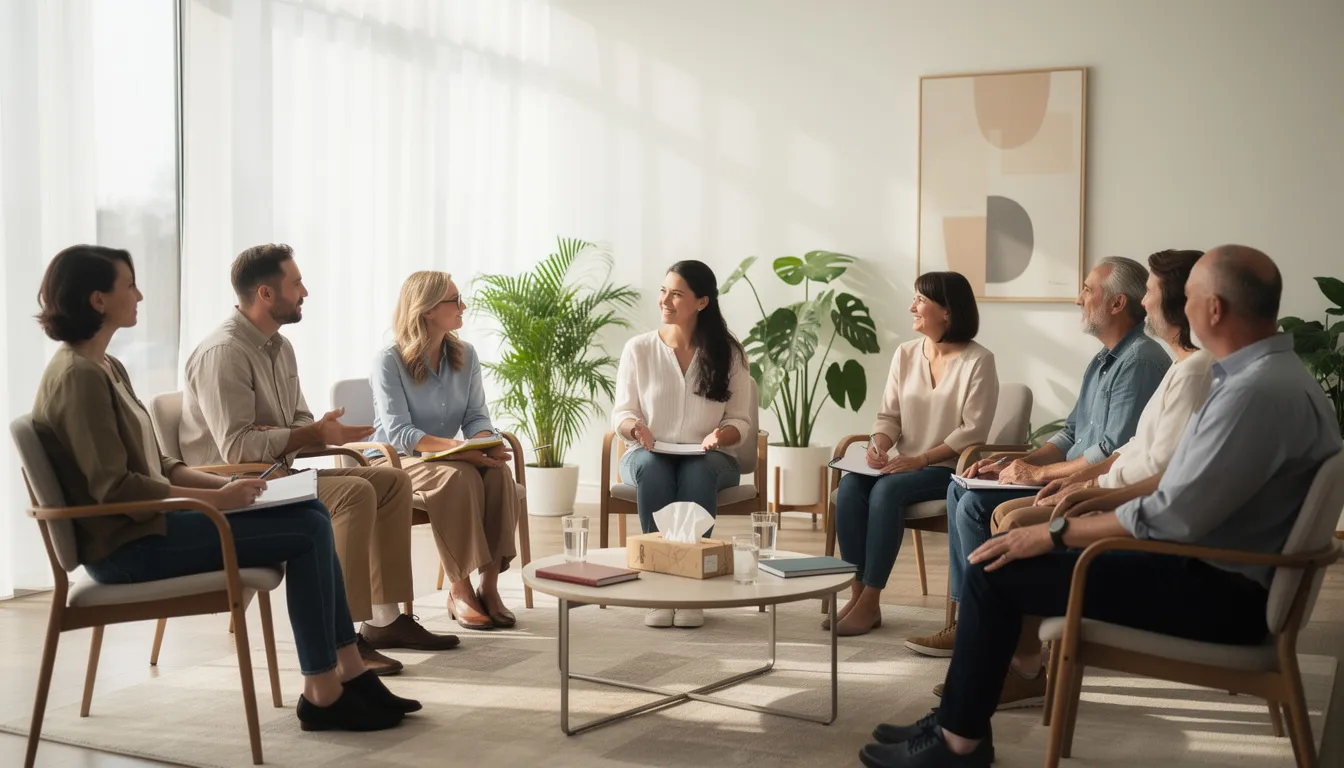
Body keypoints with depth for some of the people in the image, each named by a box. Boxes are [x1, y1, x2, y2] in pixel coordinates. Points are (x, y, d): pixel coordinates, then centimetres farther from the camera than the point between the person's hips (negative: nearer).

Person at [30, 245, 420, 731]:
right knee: (307, 532, -14)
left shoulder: (105, 368, 16)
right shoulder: (78, 376, -15)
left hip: (147, 524, 9)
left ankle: (350, 674, 2)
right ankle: (323, 694, -7)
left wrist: (223, 486, 2)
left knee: (312, 514, 1)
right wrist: (216, 499, -19)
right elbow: (113, 486, -22)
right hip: (128, 545, -9)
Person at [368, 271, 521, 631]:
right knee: (458, 476, -35)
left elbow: (476, 416, 2)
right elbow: (398, 432, -21)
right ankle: (459, 590, -25)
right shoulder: (389, 361, -13)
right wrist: (458, 448, -34)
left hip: (443, 459, 5)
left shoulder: (465, 355, 5)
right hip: (393, 461, -5)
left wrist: (487, 442, -23)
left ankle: (489, 584, -22)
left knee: (499, 472, -27)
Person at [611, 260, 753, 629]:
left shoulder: (728, 352, 2)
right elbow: (621, 413, 3)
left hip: (708, 459, 0)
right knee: (651, 470, -36)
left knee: (698, 472, -37)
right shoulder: (638, 349, 3)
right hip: (649, 454, 1)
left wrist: (721, 435, -21)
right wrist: (634, 427, -21)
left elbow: (740, 420, 2)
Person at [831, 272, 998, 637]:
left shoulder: (978, 361, -8)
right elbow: (889, 414, 11)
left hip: (950, 469, -6)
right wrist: (878, 445, -11)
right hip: (905, 466, 6)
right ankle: (857, 592, -22)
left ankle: (870, 602, -26)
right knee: (850, 486, -24)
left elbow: (973, 431, -14)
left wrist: (921, 459, -21)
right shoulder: (905, 353, 10)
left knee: (887, 490, -32)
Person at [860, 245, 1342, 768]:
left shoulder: (1257, 391, -24)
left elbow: (1174, 516, -25)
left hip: (1218, 591, -11)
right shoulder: (1271, 374, 10)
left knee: (995, 570, -11)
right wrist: (1093, 494, 16)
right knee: (1026, 541, 14)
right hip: (1217, 569, 11)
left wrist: (1056, 533, -16)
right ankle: (961, 717, 16)